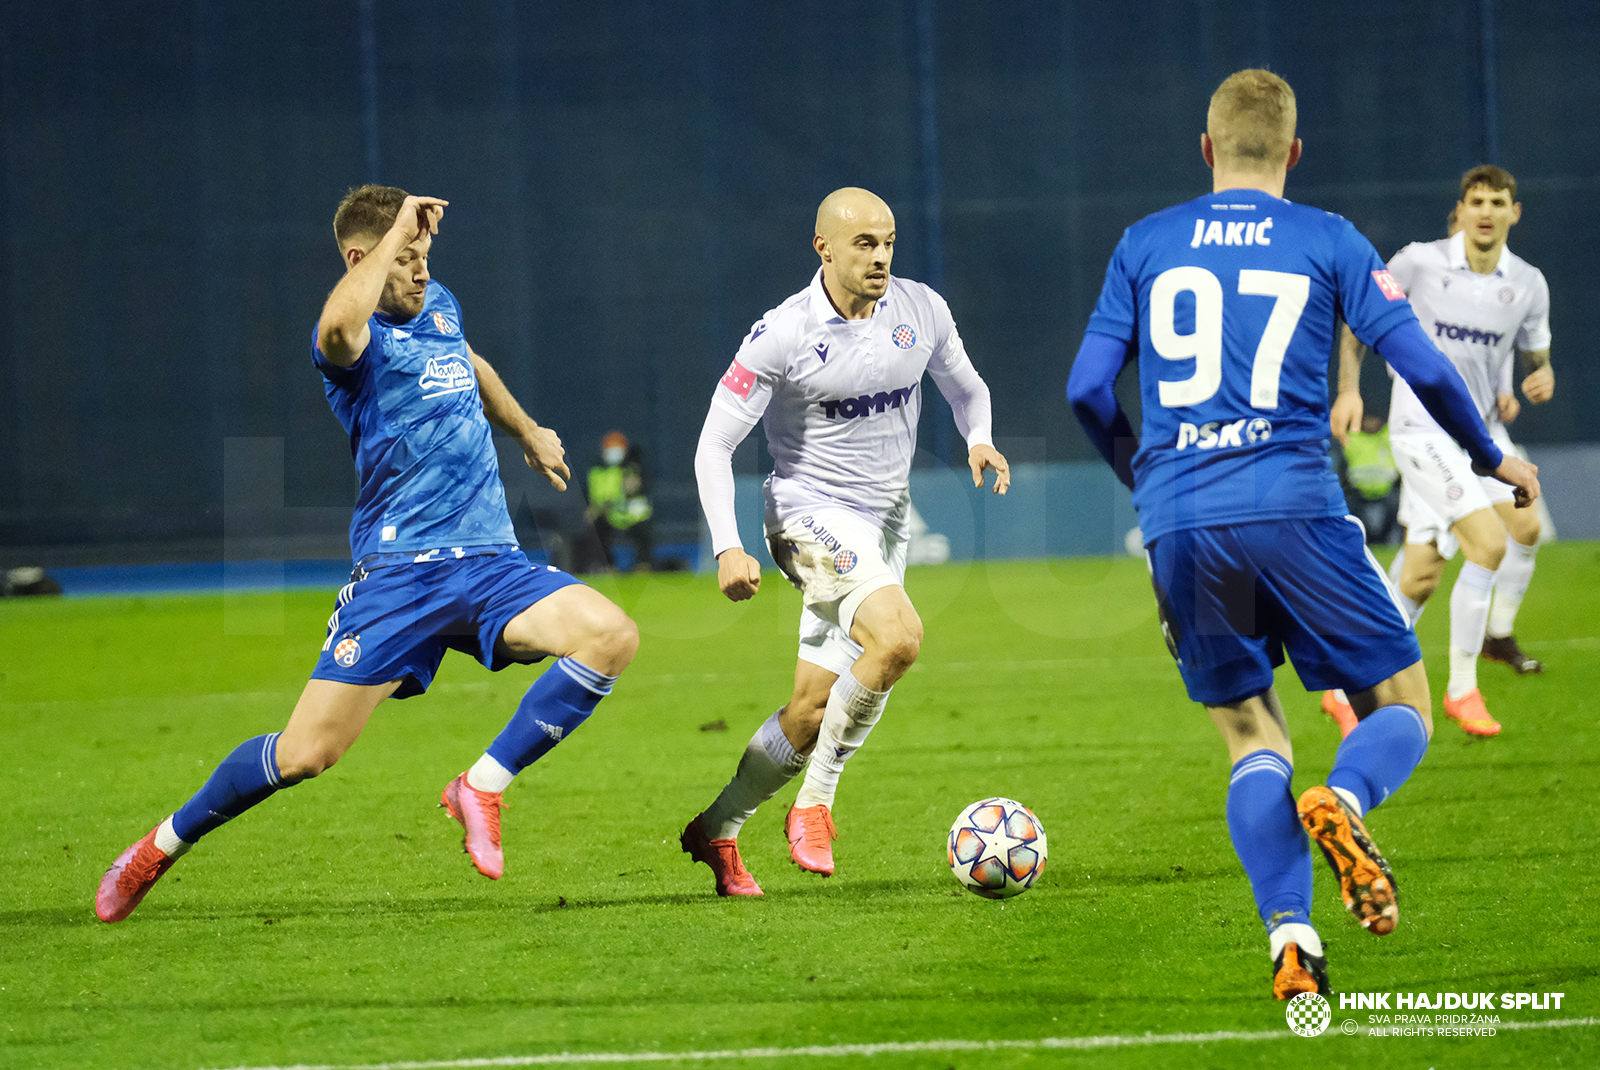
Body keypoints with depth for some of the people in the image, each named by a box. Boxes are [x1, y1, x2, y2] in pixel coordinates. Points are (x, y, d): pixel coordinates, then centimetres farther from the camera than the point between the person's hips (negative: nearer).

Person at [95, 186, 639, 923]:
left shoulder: (439, 306, 15)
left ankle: (483, 787, -8)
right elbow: (339, 325, -37)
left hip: (490, 564, 6)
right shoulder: (355, 338, -9)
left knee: (611, 636, -20)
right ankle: (162, 846, 15)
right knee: (305, 753, -9)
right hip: (399, 572, -6)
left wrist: (528, 432, 52)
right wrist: (396, 233, -26)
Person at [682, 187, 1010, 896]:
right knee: (899, 635, -31)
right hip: (811, 513, -6)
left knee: (812, 711, 5)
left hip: (886, 520, 6)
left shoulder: (921, 310, 0)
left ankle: (716, 831, 25)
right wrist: (727, 548, -20)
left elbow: (966, 388, 19)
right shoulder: (783, 335, -14)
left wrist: (978, 440, -5)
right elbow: (714, 444, -9)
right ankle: (815, 803, -17)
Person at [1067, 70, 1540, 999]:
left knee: (1252, 737, 13)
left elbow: (1088, 389, 10)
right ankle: (1341, 802, -27)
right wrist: (1492, 458, 19)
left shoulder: (1146, 245, 13)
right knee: (1403, 711, 9)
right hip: (1293, 505, -2)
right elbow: (1423, 367, 1)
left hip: (1179, 524, 3)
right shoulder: (1329, 242, 7)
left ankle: (1291, 934, -10)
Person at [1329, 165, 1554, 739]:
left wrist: (1542, 379, -6)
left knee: (1525, 524, -13)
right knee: (1489, 544, -19)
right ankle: (1461, 690, -8)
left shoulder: (1528, 284, 3)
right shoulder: (1420, 262, -8)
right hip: (1423, 429, -5)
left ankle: (1498, 632, 15)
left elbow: (1536, 356, 17)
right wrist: (1349, 389, -6)